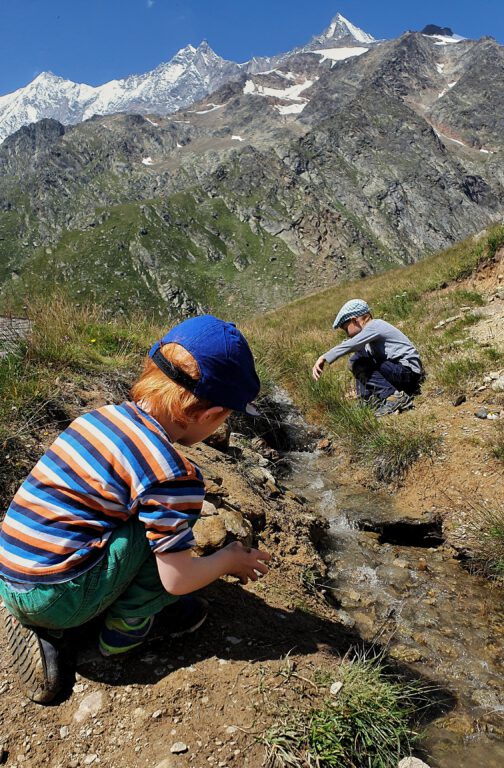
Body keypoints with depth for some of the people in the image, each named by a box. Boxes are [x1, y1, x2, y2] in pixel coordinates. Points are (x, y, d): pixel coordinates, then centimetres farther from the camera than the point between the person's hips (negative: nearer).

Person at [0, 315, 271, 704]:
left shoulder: (100, 416, 3)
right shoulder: (172, 472, -20)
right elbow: (177, 580, -13)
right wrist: (230, 559, 8)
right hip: (58, 597, -8)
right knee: (166, 522, -7)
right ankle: (126, 626, 9)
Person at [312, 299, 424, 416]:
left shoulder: (374, 326, -14)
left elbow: (348, 345, -26)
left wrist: (323, 358, -26)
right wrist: (363, 391, 16)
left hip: (409, 370, -10)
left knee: (359, 364, -19)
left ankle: (393, 397, -21)